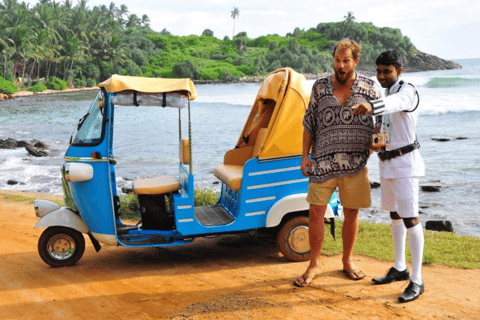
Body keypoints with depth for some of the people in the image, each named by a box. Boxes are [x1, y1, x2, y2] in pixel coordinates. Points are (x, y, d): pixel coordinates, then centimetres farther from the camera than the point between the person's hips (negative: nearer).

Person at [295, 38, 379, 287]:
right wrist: (305, 156, 5)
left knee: (351, 214, 8)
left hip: (356, 164, 0)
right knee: (316, 212, -2)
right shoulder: (320, 87, 6)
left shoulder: (369, 88, 4)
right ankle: (314, 265, 13)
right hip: (323, 162, 0)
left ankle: (347, 261, 28)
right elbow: (309, 124, 9)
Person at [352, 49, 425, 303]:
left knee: (410, 219, -10)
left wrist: (371, 106, -60)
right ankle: (399, 268, 29)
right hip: (386, 161, 9)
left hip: (404, 162, -9)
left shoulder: (407, 91, -15)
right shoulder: (387, 94, 12)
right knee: (395, 215, 16)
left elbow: (396, 103, -41)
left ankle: (417, 281, -5)